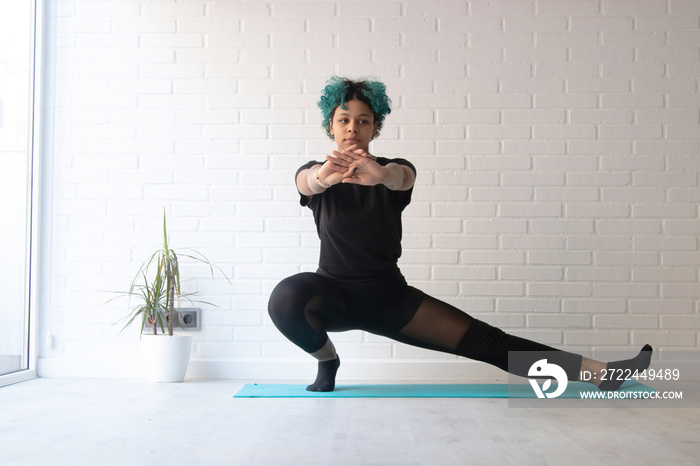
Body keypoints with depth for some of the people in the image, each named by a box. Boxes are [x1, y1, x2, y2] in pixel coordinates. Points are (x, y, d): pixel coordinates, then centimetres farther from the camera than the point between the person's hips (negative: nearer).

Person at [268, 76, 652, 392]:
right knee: (286, 298, -36)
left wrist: (381, 175, -57)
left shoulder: (392, 172, -4)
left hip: (388, 296, 1)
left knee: (484, 340, -12)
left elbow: (404, 176, -30)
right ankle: (327, 361, -8)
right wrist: (326, 175, -58)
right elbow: (306, 181, -31)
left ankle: (601, 373, -14)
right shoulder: (317, 176, -5)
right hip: (334, 292, 0)